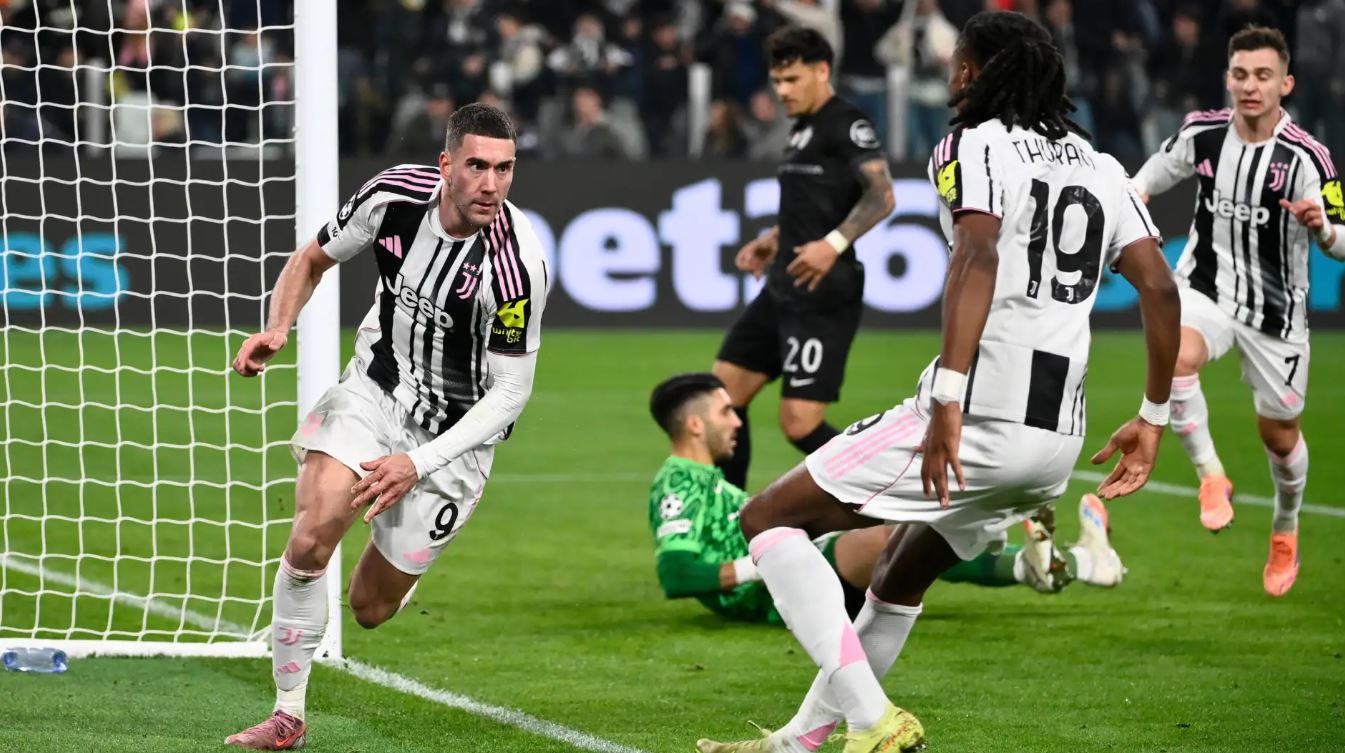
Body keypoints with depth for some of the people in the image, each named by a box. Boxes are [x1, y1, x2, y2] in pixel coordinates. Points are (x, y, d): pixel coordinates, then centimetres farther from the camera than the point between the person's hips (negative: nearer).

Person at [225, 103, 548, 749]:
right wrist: (277, 328, -12)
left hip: (456, 429, -2)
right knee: (310, 539, -21)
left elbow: (510, 393, -19)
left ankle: (405, 551, 43)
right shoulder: (393, 196, -16)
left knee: (372, 609, 5)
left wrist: (417, 464, -24)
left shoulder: (517, 262, -27)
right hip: (376, 388, 2)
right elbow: (315, 257, 5)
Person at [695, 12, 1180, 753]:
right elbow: (1161, 289, 10)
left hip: (977, 416, -8)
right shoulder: (1099, 168, 18)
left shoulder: (976, 145, -2)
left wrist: (949, 399, -29)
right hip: (1057, 442, 8)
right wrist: (1152, 419, 16)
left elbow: (978, 255, -20)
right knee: (899, 578, 30)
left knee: (768, 520, 2)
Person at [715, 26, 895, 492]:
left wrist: (835, 244, -32)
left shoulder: (846, 124, -11)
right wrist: (775, 239, 20)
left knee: (800, 423, -13)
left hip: (822, 297, -10)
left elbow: (881, 197, -22)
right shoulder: (803, 129, 17)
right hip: (782, 291, 10)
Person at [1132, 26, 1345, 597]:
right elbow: (1156, 173, 14)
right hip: (1207, 286, 1)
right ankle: (1210, 476, -13)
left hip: (1275, 308, -1)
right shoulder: (1202, 133, -8)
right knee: (1174, 360, -32)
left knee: (1279, 434, 11)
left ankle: (1285, 530, 41)